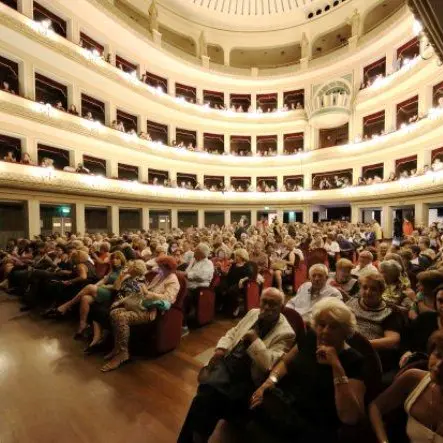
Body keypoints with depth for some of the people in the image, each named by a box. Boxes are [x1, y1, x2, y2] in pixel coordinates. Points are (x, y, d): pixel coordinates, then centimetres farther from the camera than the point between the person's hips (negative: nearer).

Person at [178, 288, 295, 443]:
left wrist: (254, 340, -23)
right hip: (227, 363, 5)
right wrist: (220, 349, -1)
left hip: (247, 379, -4)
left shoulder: (285, 333, -10)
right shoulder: (253, 313, 9)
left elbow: (269, 365, -19)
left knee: (209, 396, -22)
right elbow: (232, 333, 16)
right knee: (207, 388, -22)